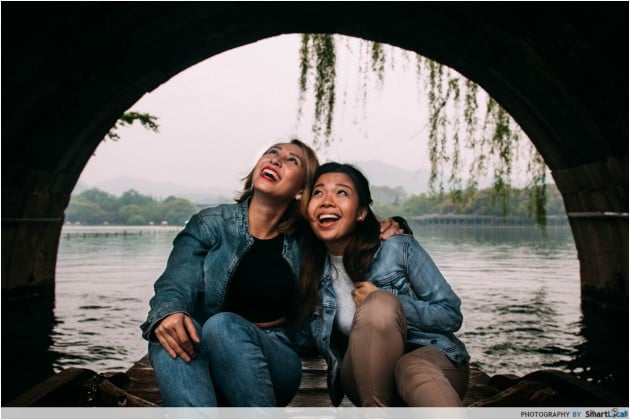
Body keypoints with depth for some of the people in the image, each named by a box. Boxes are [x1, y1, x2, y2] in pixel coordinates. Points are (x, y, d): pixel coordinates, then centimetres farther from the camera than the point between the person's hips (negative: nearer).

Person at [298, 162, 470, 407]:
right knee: (378, 304, -30)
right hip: (370, 381, 2)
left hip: (433, 358, -1)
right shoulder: (311, 272, -1)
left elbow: (451, 315, -5)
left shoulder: (399, 248, -9)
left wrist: (389, 305, -17)